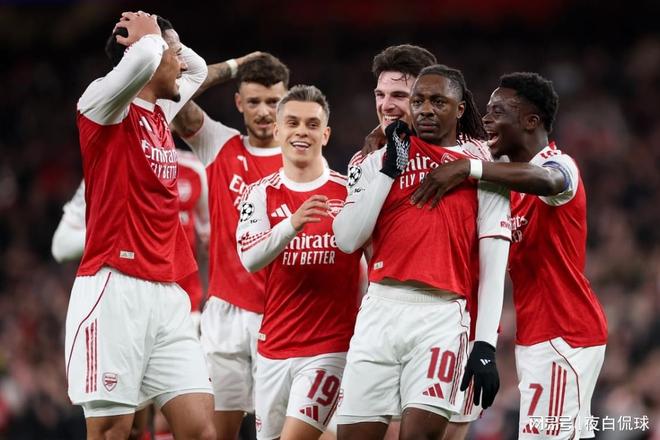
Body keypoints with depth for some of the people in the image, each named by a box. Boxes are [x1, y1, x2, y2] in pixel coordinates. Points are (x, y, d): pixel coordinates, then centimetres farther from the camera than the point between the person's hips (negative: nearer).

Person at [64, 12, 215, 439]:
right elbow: (142, 60, -26)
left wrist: (164, 40, 20)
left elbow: (198, 69, 39)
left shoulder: (160, 114, 19)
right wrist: (149, 36, -4)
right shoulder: (104, 104, -4)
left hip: (168, 293, 8)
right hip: (116, 288, -8)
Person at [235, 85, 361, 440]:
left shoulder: (350, 192, 0)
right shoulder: (262, 194, 4)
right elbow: (250, 259, -12)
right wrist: (293, 224, -29)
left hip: (330, 346, -3)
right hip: (273, 347, 3)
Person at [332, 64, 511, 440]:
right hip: (381, 310, 3)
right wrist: (390, 169, -1)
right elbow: (347, 239, 3)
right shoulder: (380, 161, 14)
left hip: (442, 315, -3)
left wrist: (486, 345, -8)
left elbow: (494, 261, 1)